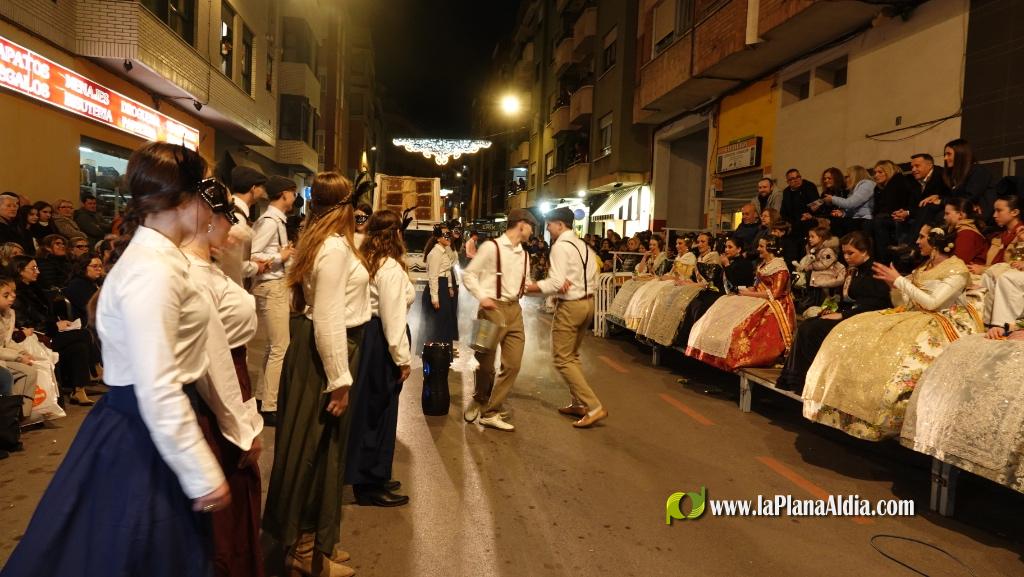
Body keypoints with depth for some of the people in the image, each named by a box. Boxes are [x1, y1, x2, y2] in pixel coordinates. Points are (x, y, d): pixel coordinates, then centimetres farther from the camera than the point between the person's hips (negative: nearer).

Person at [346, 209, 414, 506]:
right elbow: (393, 317, -21)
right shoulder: (391, 268, -18)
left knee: (368, 408, 17)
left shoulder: (366, 260, 10)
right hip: (381, 342, -10)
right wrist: (403, 357, -16)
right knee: (379, 410, 1)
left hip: (368, 336, 10)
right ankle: (371, 485, 14)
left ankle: (370, 477, 31)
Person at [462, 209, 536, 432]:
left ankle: (490, 413, 13)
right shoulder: (491, 247, -8)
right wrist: (482, 297, -18)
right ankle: (479, 401, 33)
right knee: (486, 363, 4)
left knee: (513, 365, 3)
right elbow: (469, 274, -6)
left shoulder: (524, 254, 13)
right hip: (493, 309, -6)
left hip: (515, 310, 7)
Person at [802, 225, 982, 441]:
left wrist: (899, 280, -14)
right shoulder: (924, 266, 15)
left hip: (941, 323, -8)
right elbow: (903, 302, 13)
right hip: (914, 316, 8)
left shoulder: (957, 269, -9)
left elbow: (932, 302, -19)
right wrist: (893, 282, -3)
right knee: (854, 332, -8)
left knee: (894, 346, -36)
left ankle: (886, 419, -21)